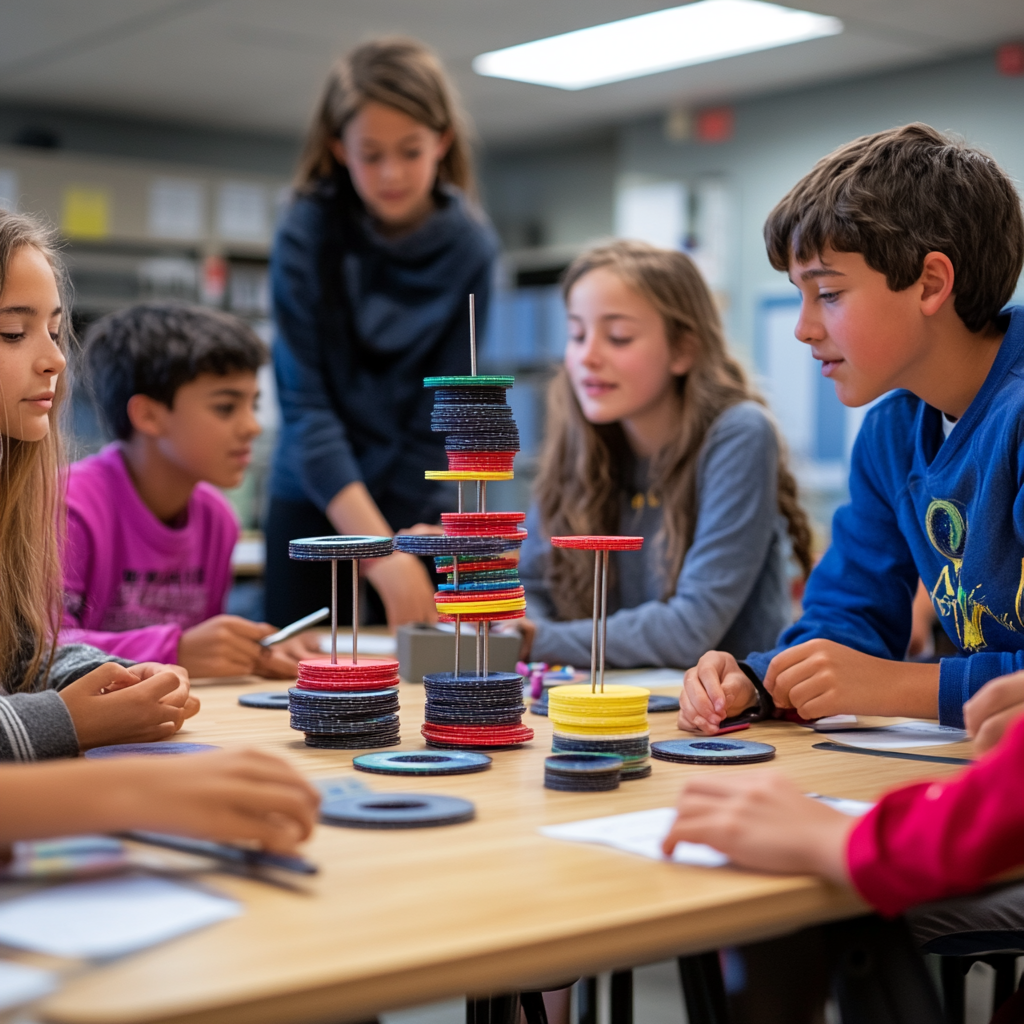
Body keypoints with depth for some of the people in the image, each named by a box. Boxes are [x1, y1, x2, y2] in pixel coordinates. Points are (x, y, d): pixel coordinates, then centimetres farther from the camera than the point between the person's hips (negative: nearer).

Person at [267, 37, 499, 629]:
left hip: (417, 507, 1)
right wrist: (380, 551, -24)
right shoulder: (307, 235, -10)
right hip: (315, 506, -1)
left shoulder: (470, 247, -7)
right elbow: (306, 407, -16)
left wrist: (404, 542, -12)